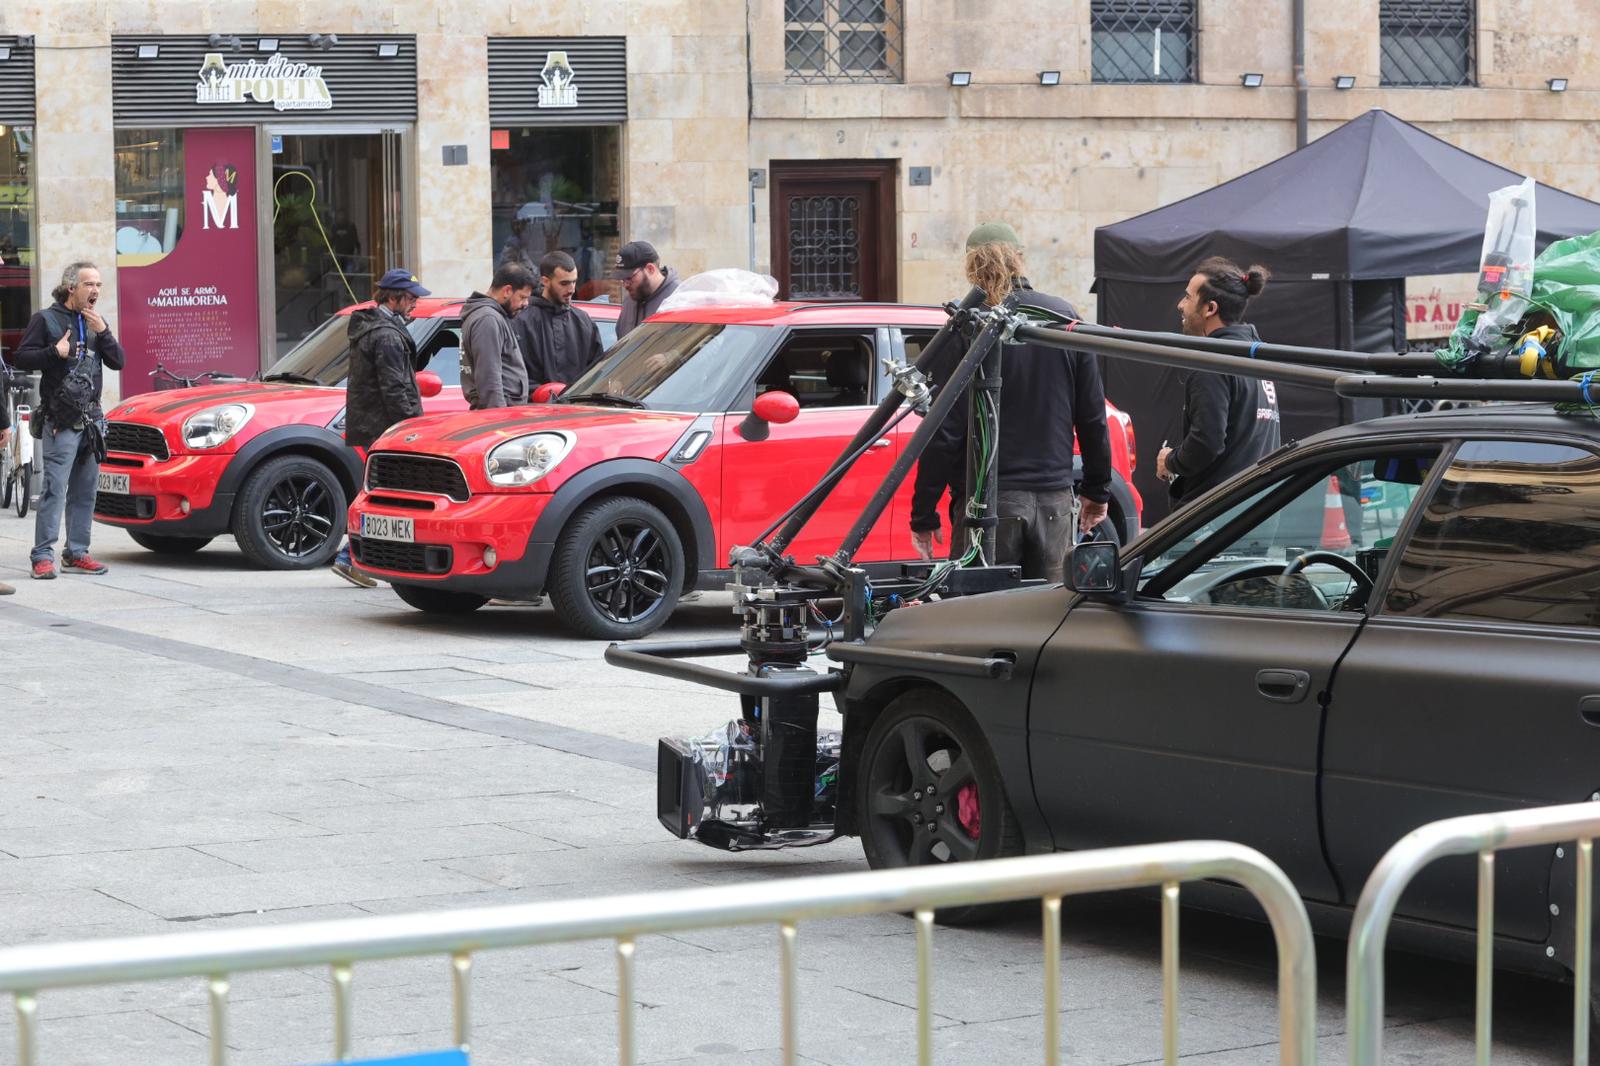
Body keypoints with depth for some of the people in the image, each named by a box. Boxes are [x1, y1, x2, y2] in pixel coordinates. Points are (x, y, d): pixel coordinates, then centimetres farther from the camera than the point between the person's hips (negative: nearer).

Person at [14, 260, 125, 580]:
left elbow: (117, 361, 9)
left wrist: (103, 333, -5)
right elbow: (22, 358, -5)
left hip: (91, 419, 6)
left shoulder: (96, 323, 17)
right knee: (55, 490, -12)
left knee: (85, 491, 7)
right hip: (61, 421, -6)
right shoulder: (46, 320, 0)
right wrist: (54, 352, -19)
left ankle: (76, 553, 13)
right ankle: (43, 556, -12)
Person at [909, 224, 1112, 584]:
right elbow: (1093, 418, 9)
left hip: (989, 500, -4)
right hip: (1054, 498, 4)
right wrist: (1097, 490, 20)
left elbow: (944, 432, -9)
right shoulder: (1065, 318, 5)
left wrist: (923, 514, -4)